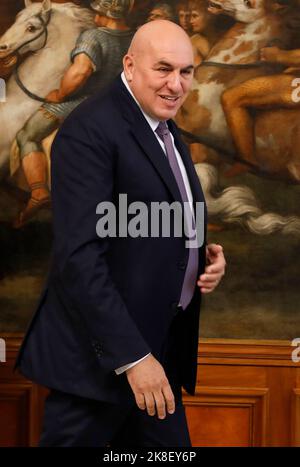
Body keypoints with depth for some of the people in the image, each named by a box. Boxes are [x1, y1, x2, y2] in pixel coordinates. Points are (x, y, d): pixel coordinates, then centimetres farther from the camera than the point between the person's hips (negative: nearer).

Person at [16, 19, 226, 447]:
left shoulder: (166, 131, 13)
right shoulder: (89, 130, -15)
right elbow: (80, 256, -22)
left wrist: (205, 255, 1)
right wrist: (131, 356, -24)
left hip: (161, 346, 8)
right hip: (99, 354, -8)